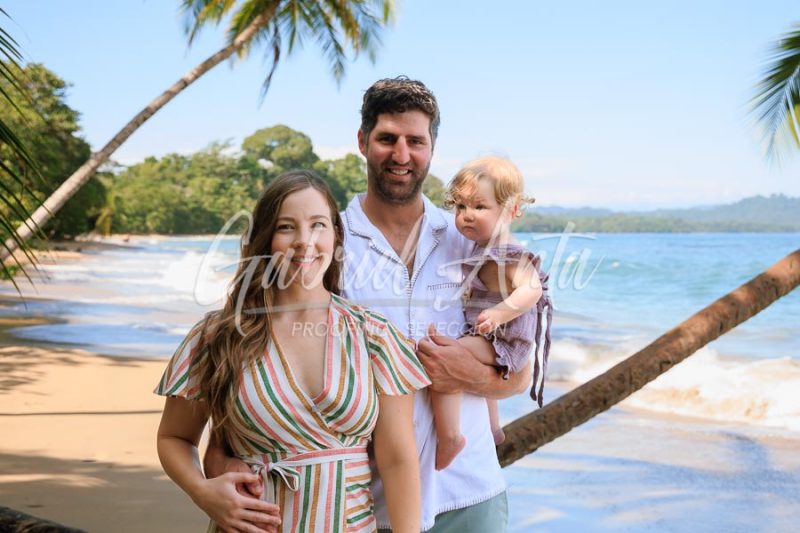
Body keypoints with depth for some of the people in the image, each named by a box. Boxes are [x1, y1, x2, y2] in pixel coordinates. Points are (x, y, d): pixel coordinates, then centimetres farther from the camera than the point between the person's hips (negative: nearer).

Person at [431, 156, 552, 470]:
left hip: (501, 343, -11)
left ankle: (448, 435, -24)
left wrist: (498, 314, -46)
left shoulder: (506, 255, -21)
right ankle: (493, 428, 52)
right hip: (490, 340, 12)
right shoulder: (486, 248, 10)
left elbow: (531, 289, -37)